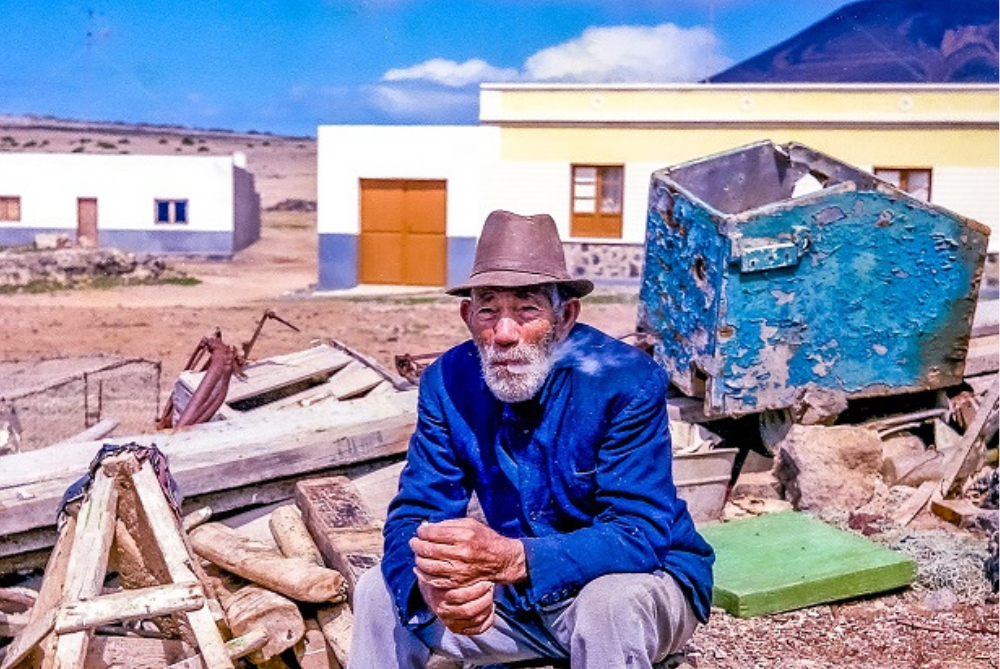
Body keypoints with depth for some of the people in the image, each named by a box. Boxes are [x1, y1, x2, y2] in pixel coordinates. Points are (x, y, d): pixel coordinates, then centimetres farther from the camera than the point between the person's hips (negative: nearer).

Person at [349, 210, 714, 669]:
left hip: (647, 580, -4)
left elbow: (638, 535, -29)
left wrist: (510, 559, -45)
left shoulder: (627, 382, -23)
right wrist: (434, 585, -36)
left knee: (611, 603, -37)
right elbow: (414, 514, -11)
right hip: (522, 595, 4)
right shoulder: (448, 382, -9)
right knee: (379, 592, -7)